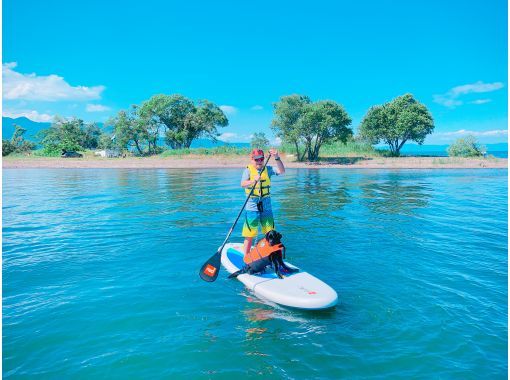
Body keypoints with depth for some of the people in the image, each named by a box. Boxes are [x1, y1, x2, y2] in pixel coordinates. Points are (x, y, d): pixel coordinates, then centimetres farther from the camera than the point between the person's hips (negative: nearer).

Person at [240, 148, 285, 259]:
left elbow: (281, 171, -12)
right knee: (249, 236, 2)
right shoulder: (248, 170, -5)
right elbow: (243, 184, -21)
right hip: (252, 208, -3)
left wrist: (277, 158, -26)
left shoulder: (268, 169, 3)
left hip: (266, 207, 3)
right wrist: (253, 180, -40)